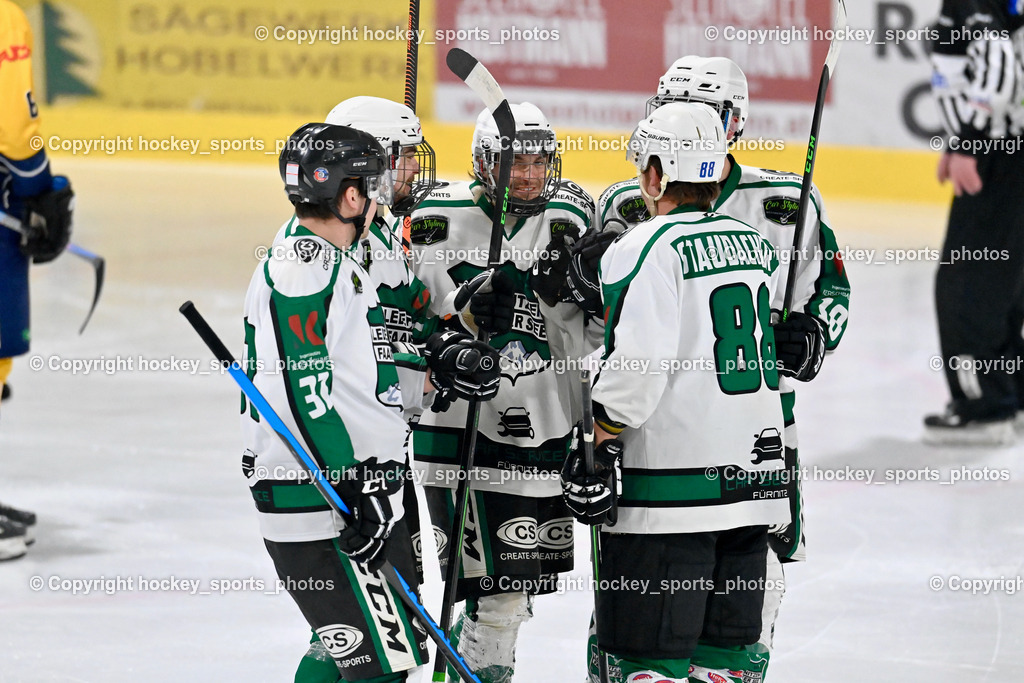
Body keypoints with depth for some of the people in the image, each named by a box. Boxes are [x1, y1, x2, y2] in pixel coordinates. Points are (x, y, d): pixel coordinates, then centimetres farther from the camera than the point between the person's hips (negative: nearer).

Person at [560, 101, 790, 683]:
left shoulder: (646, 248, -11)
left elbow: (636, 366, -18)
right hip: (755, 476, 7)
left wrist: (599, 448, -10)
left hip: (674, 486, -7)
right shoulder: (756, 243, 12)